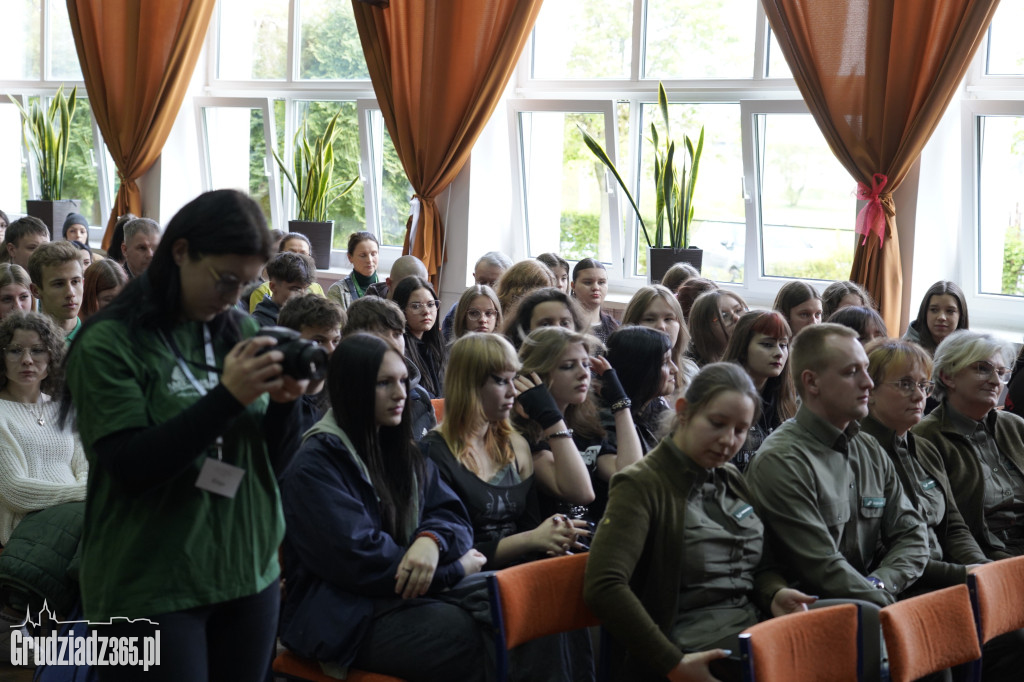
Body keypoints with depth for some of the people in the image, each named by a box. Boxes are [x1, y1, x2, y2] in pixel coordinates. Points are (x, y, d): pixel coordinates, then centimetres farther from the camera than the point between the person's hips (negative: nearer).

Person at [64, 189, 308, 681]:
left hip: (250, 575, 5)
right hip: (150, 591, -5)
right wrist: (227, 397, -26)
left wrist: (284, 401, -12)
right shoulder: (109, 343, -10)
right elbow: (131, 467, -18)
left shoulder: (239, 330, 5)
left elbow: (273, 455, 9)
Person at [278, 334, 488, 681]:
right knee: (472, 638, -33)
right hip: (343, 613, -7)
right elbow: (357, 557, -14)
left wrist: (432, 541, -16)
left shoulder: (404, 451, 18)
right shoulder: (315, 466, -6)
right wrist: (455, 569, -9)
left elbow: (452, 515, 10)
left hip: (410, 598, 7)